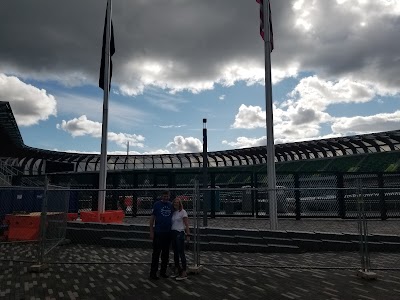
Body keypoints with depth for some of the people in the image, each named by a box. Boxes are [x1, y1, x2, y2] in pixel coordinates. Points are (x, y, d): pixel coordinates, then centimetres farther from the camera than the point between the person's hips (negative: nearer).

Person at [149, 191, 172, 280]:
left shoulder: (171, 205, 8)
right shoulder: (157, 204, -3)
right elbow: (152, 218, -3)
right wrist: (151, 232, -7)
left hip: (168, 233, 4)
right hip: (158, 232, -4)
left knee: (166, 253, 12)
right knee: (156, 253, -2)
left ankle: (163, 272, 24)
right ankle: (153, 273, 7)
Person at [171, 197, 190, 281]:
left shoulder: (183, 212, -4)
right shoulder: (173, 213, 13)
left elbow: (186, 224, -6)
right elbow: (171, 223, 14)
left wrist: (188, 234, -12)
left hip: (179, 233, -6)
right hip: (173, 233, 7)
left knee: (181, 253, -5)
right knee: (175, 252, 12)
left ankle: (184, 273, 0)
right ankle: (177, 271, 21)